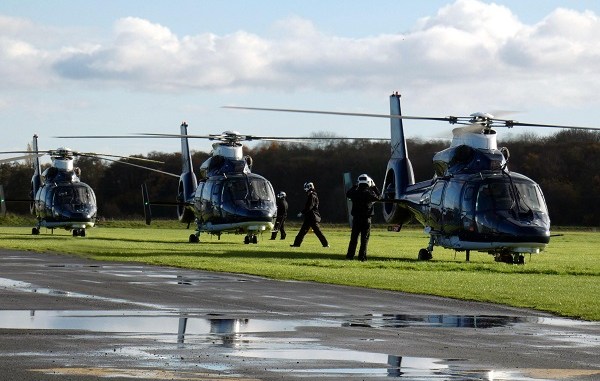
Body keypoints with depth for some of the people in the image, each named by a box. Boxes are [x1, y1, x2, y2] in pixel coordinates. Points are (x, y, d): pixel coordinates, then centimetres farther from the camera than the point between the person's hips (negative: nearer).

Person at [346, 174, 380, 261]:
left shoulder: (355, 192, -3)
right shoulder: (370, 193, -12)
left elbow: (348, 194, 19)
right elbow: (378, 198, 7)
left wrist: (355, 186, 25)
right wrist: (374, 187, 15)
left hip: (356, 218, 3)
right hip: (366, 219, -3)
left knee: (354, 238, 11)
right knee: (364, 238, 3)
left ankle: (350, 255, 11)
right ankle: (362, 257, 0)